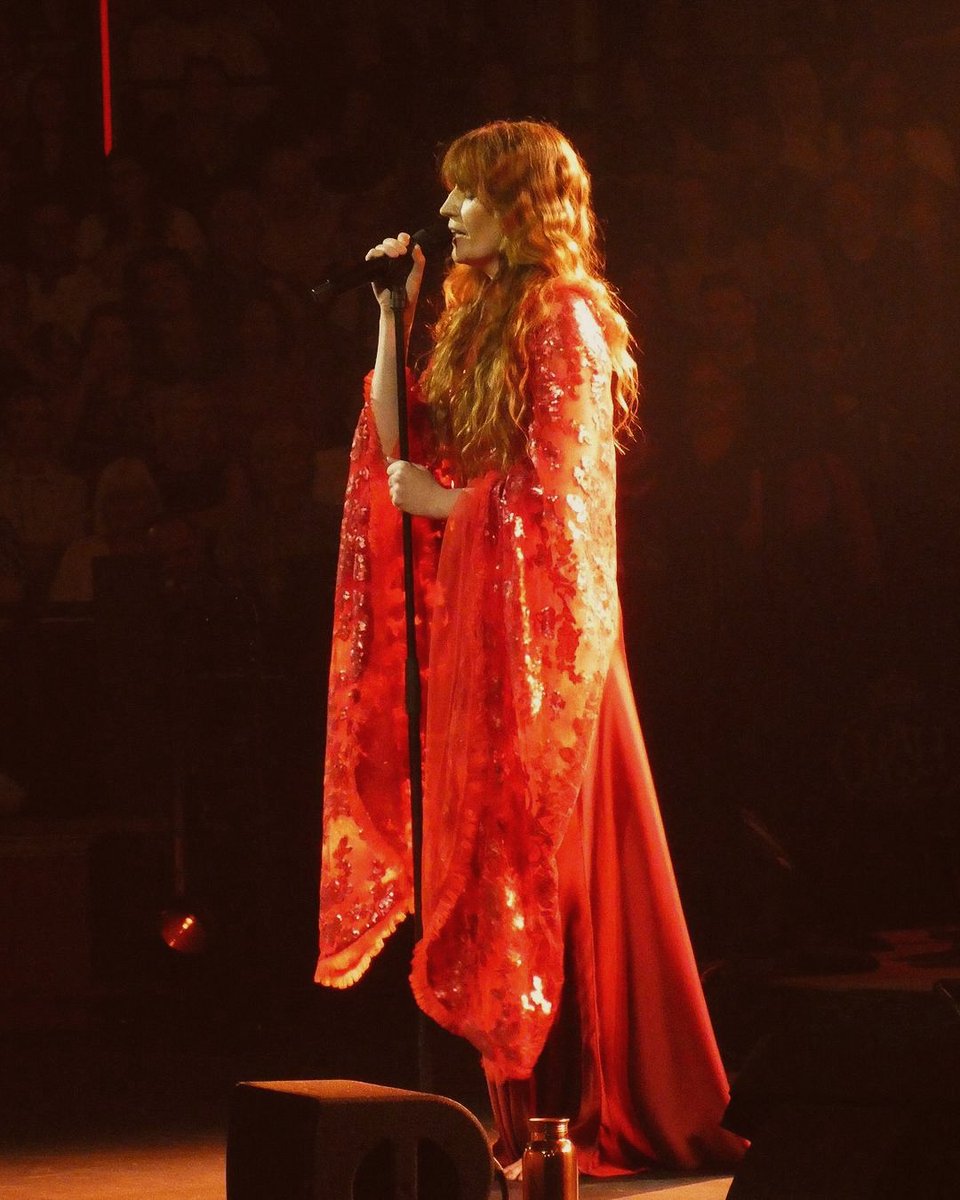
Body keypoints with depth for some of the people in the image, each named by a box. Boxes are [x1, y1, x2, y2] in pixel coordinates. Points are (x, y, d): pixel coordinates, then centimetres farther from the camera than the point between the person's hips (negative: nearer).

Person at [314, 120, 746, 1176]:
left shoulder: (564, 319, -11)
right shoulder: (476, 315, 15)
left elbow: (549, 491, -16)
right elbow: (404, 445, 11)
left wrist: (441, 501, -5)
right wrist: (393, 316, 7)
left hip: (540, 624, -8)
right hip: (470, 617, 8)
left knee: (552, 863, -6)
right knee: (490, 860, 8)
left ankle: (612, 1111, 0)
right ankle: (532, 1115, 12)